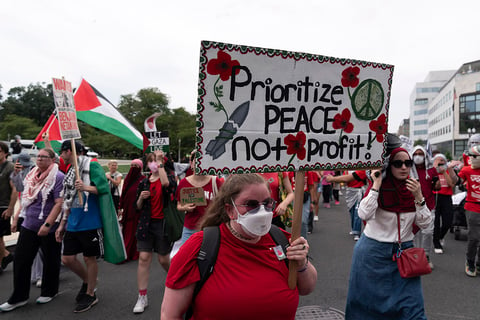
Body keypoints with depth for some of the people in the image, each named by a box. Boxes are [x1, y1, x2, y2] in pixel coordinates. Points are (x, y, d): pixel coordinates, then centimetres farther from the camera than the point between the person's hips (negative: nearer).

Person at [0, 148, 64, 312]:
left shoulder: (58, 177, -14)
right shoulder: (32, 175, 8)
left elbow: (59, 203, -20)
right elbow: (26, 199, 21)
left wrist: (47, 225, -25)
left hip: (49, 229, -6)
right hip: (29, 225, 7)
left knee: (50, 261, 10)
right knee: (20, 260, 8)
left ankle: (49, 292, 29)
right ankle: (19, 297, 22)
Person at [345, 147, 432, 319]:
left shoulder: (414, 188, 1)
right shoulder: (379, 188, -12)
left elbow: (425, 223, -3)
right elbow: (364, 215, -28)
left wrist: (418, 197, -16)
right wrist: (376, 185, -26)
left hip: (404, 250, 4)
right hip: (373, 251, -3)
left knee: (412, 306, 3)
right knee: (367, 301, 12)